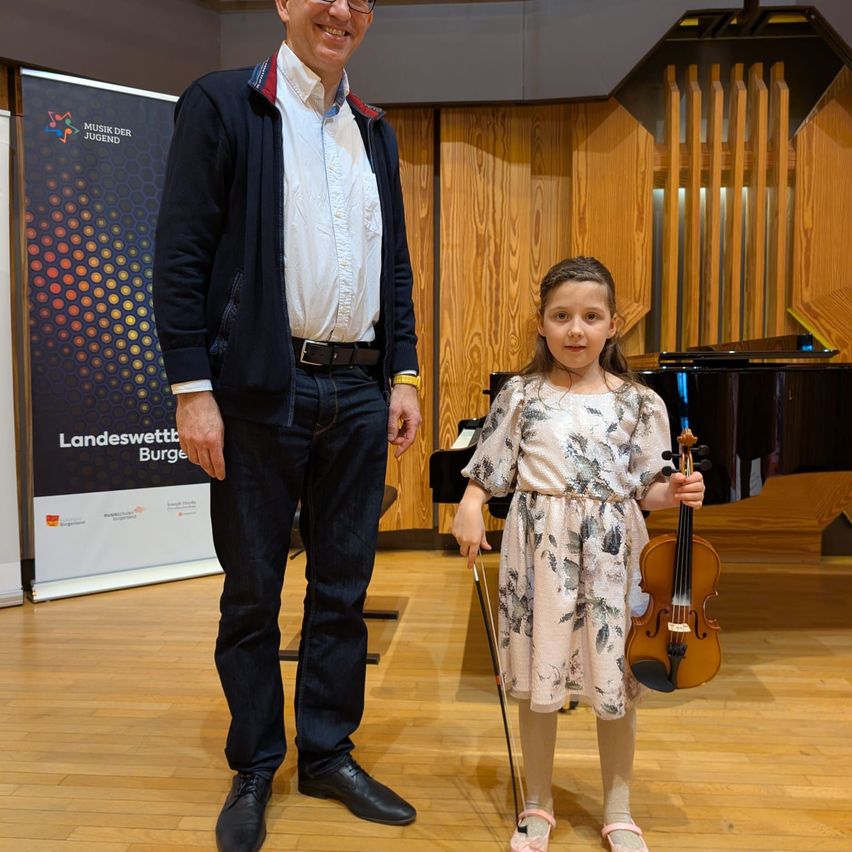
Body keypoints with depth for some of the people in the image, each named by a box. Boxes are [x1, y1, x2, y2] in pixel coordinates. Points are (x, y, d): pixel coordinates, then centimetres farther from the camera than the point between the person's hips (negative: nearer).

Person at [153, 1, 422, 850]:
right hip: (261, 390, -4)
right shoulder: (221, 103, 1)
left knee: (343, 586, 11)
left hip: (358, 392, 5)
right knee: (252, 591, 7)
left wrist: (403, 375, 9)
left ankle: (329, 755, 28)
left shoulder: (375, 131, 17)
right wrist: (192, 388, -12)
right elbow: (180, 252, -6)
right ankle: (253, 770, 26)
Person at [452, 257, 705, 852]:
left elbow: (643, 491, 6)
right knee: (538, 679, 10)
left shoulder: (640, 403, 1)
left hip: (611, 552, 1)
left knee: (615, 682, 9)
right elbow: (487, 473, 3)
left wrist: (674, 493, -14)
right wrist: (469, 508, -15)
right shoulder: (520, 396, 0)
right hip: (540, 549, 0)